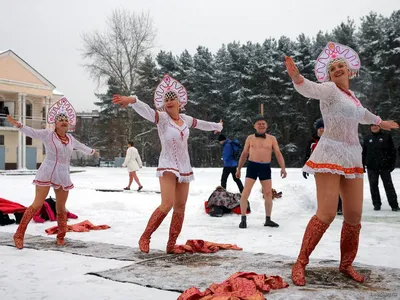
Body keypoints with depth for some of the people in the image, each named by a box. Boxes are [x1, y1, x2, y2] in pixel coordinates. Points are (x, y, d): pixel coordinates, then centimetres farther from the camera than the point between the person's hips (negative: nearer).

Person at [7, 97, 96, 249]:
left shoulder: (70, 138, 13)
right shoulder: (47, 134, -3)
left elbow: (81, 147, 32)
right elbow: (32, 132, -17)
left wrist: (92, 151, 48)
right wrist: (18, 125, -34)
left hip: (63, 175, 5)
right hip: (47, 173, -5)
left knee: (61, 207, 10)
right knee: (37, 204, -9)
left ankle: (60, 237, 24)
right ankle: (19, 235, 0)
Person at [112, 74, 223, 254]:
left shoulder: (185, 119, 7)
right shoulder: (162, 117, -10)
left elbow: (201, 124, 28)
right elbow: (146, 111, -30)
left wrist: (217, 126, 46)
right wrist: (132, 101, -51)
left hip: (184, 167, 6)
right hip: (168, 166, -6)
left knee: (180, 207, 5)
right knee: (167, 204, -21)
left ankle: (171, 245, 15)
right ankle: (145, 237, -5)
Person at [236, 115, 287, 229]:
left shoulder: (272, 139, 6)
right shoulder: (250, 138, 7)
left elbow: (278, 154, 0)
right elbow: (244, 154, 14)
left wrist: (283, 168, -13)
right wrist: (238, 169, 13)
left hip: (265, 168, 1)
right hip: (252, 166, -1)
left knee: (268, 193, 3)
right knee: (246, 192, -9)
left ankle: (268, 220, 14)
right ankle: (243, 219, -2)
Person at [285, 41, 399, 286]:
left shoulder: (352, 96, 17)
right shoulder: (330, 89, -4)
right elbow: (310, 89, -27)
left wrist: (379, 122, 56)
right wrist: (297, 78, -49)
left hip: (352, 157, 7)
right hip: (331, 155, -7)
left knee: (354, 215, 6)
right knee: (327, 213, -17)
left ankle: (346, 264, 24)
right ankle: (300, 264, -6)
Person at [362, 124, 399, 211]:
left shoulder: (386, 136, 2)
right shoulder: (367, 138, 10)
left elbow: (392, 150, 2)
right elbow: (364, 153, 12)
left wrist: (392, 164, -4)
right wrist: (362, 165, 7)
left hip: (384, 166, -3)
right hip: (371, 167, 3)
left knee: (388, 185, -2)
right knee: (373, 186, 4)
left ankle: (394, 205, 1)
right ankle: (376, 204, 13)